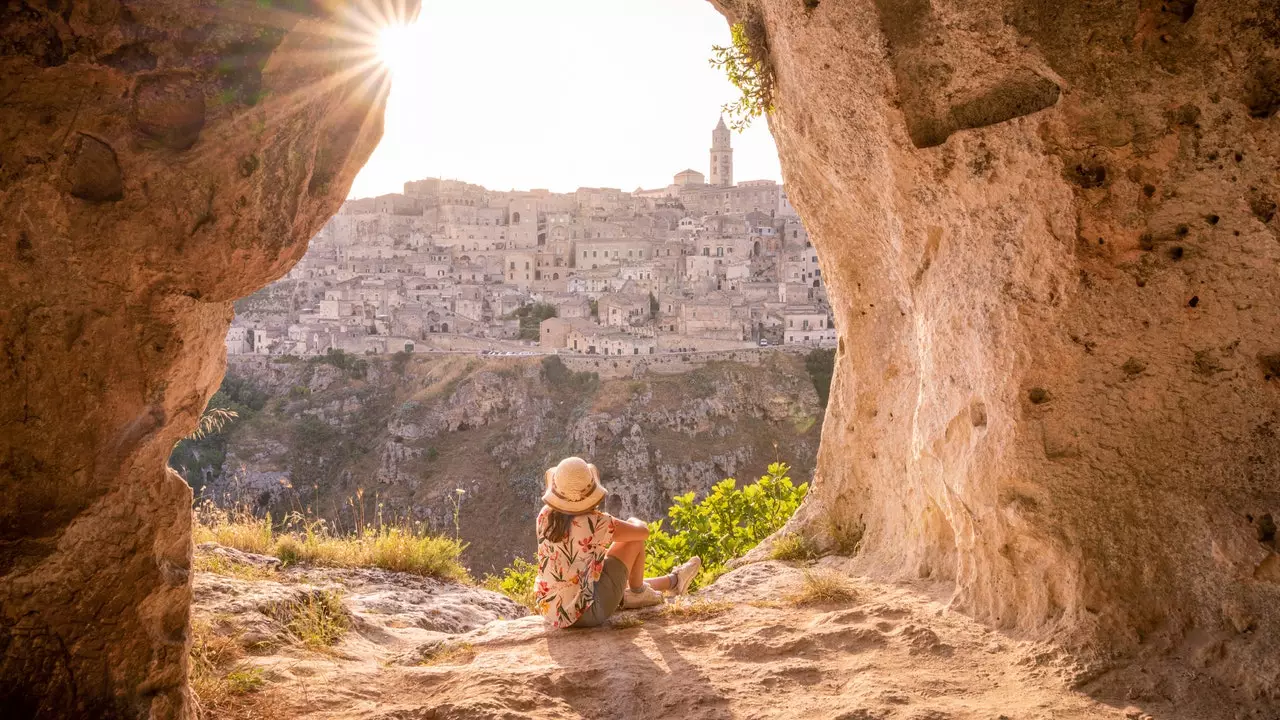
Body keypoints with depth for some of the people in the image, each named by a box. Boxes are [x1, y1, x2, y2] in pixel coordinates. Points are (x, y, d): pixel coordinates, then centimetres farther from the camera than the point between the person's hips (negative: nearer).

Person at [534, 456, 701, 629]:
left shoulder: (545, 515, -7)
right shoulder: (596, 523, -23)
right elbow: (643, 532, -7)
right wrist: (633, 523, 15)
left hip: (549, 611, 7)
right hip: (585, 613, -7)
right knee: (635, 539, 2)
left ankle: (673, 581, 49)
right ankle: (637, 592, 27)